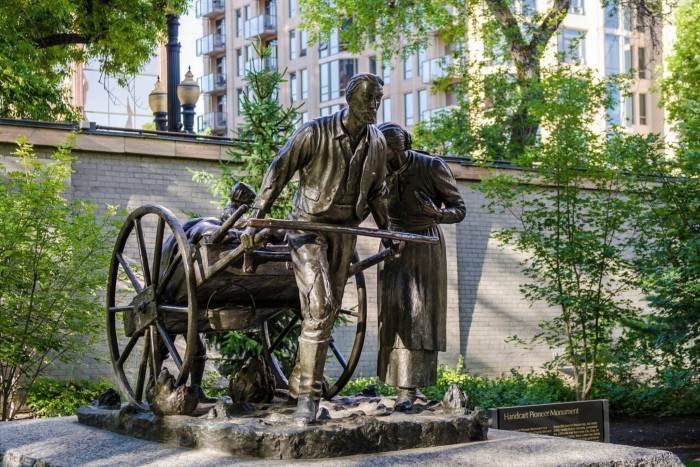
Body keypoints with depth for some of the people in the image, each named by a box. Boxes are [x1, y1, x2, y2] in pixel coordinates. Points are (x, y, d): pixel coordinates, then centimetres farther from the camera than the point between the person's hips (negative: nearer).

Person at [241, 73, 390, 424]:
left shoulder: (377, 143, 4)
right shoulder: (314, 133, -13)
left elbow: (376, 192, 18)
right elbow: (278, 173, -10)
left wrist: (385, 230, 18)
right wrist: (254, 222, -15)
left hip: (345, 231, 6)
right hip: (309, 226, -6)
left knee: (327, 312, 8)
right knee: (319, 305, -19)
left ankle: (300, 386, 21)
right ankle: (308, 395, -14)